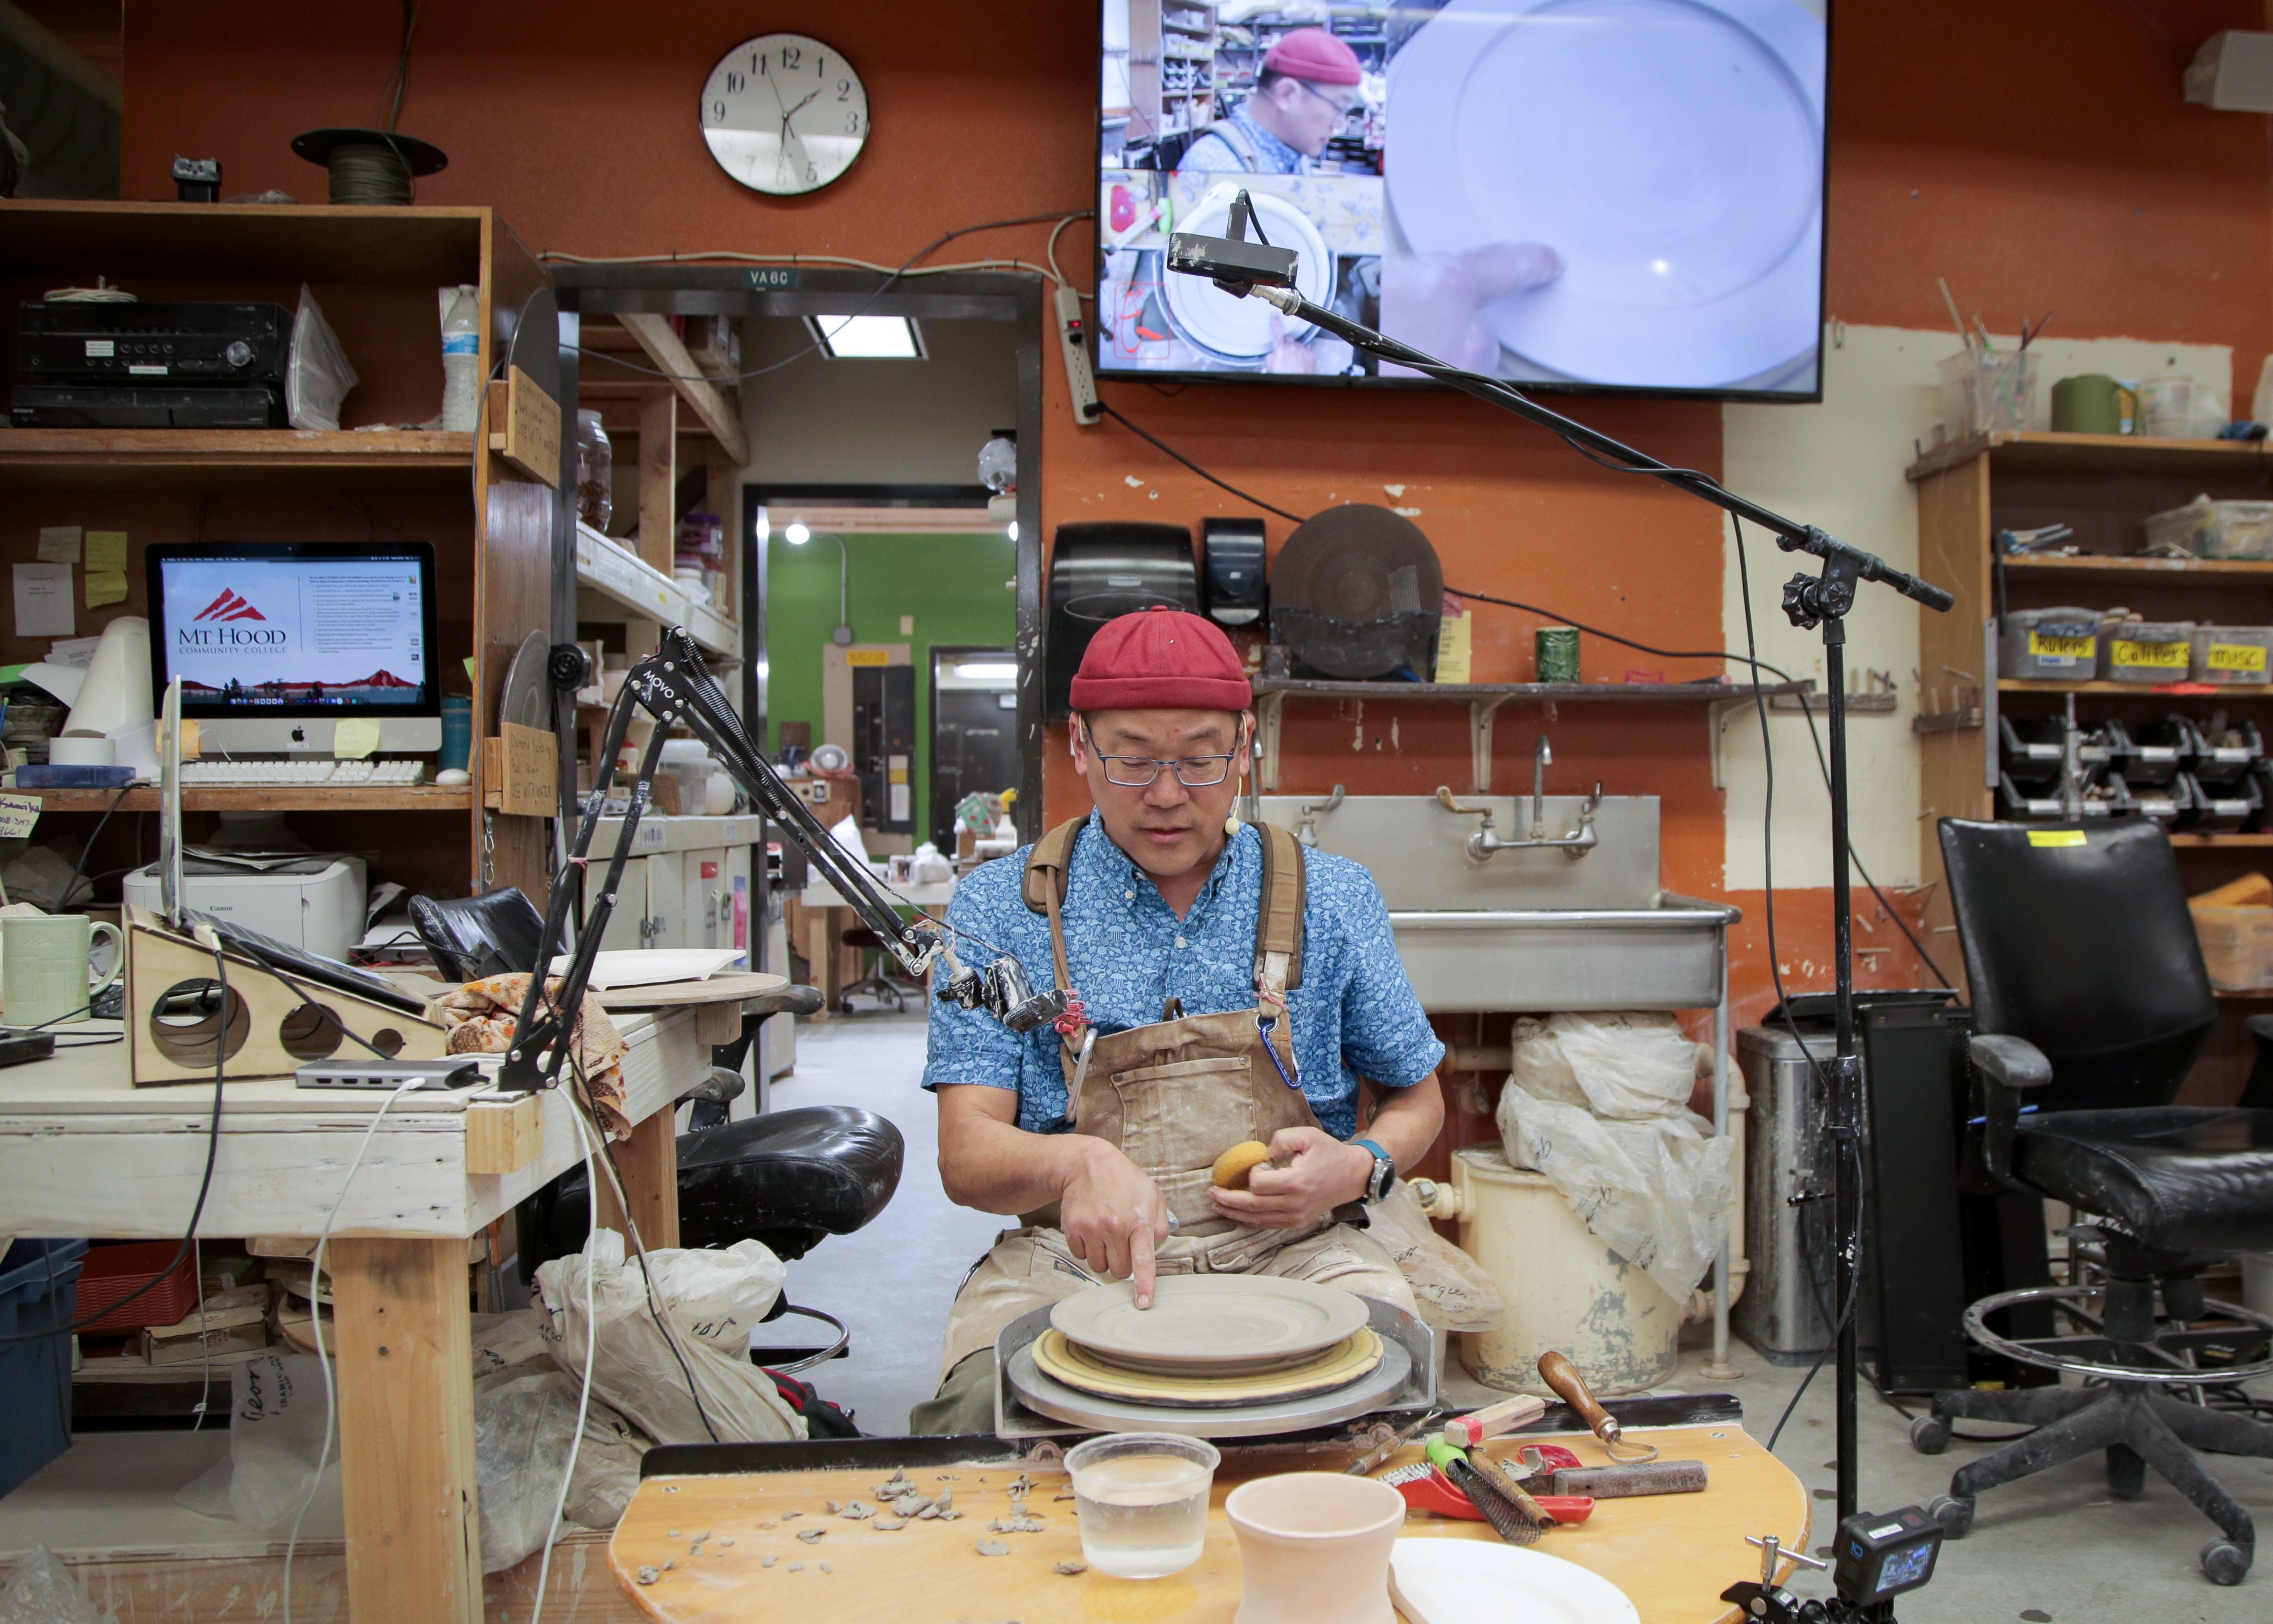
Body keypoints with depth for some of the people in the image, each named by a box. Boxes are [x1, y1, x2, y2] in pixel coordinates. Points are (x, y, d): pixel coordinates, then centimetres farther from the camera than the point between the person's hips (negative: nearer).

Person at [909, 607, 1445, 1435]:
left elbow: (1417, 1097, 18)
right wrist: (1075, 1162, -27)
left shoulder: (1331, 899, 7)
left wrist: (1360, 1166, -5)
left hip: (1289, 1252, 2)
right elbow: (965, 1156, -4)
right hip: (1072, 1260, -1)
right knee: (982, 1404, -32)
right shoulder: (1000, 907, 2)